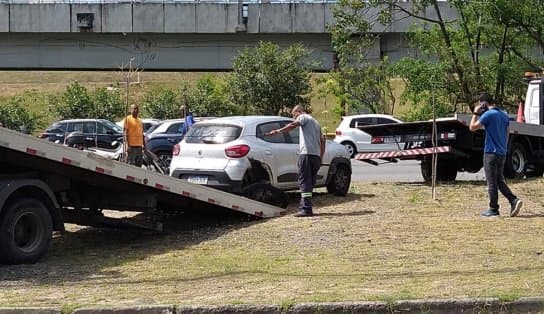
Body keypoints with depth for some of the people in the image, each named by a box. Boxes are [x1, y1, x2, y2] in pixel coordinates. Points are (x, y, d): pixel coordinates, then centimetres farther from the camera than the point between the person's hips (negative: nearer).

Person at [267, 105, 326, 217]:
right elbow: (322, 141, 27)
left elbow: (293, 125, -18)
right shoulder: (315, 122, 29)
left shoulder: (303, 117, 3)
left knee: (304, 182, -10)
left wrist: (278, 131, -23)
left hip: (307, 154, -8)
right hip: (316, 155, 8)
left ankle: (306, 209, -16)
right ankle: (304, 207, 13)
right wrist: (321, 158, 26)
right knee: (310, 183, 11)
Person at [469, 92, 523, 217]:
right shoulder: (504, 115, 12)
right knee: (500, 180, 15)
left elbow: (472, 127, -11)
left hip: (491, 152, -8)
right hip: (502, 153, 8)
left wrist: (476, 113, -2)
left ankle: (493, 209, 3)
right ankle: (514, 200, 0)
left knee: (492, 182, -1)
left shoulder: (488, 114, -13)